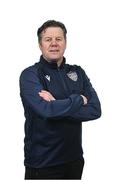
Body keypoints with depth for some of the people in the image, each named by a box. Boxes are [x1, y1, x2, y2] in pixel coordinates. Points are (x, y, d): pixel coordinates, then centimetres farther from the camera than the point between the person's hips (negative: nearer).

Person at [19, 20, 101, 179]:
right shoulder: (30, 75, -9)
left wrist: (57, 106, -18)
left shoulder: (78, 72, 5)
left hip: (75, 158, 4)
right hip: (43, 162, -4)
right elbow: (47, 110, -25)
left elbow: (95, 110, -7)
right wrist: (79, 99, -10)